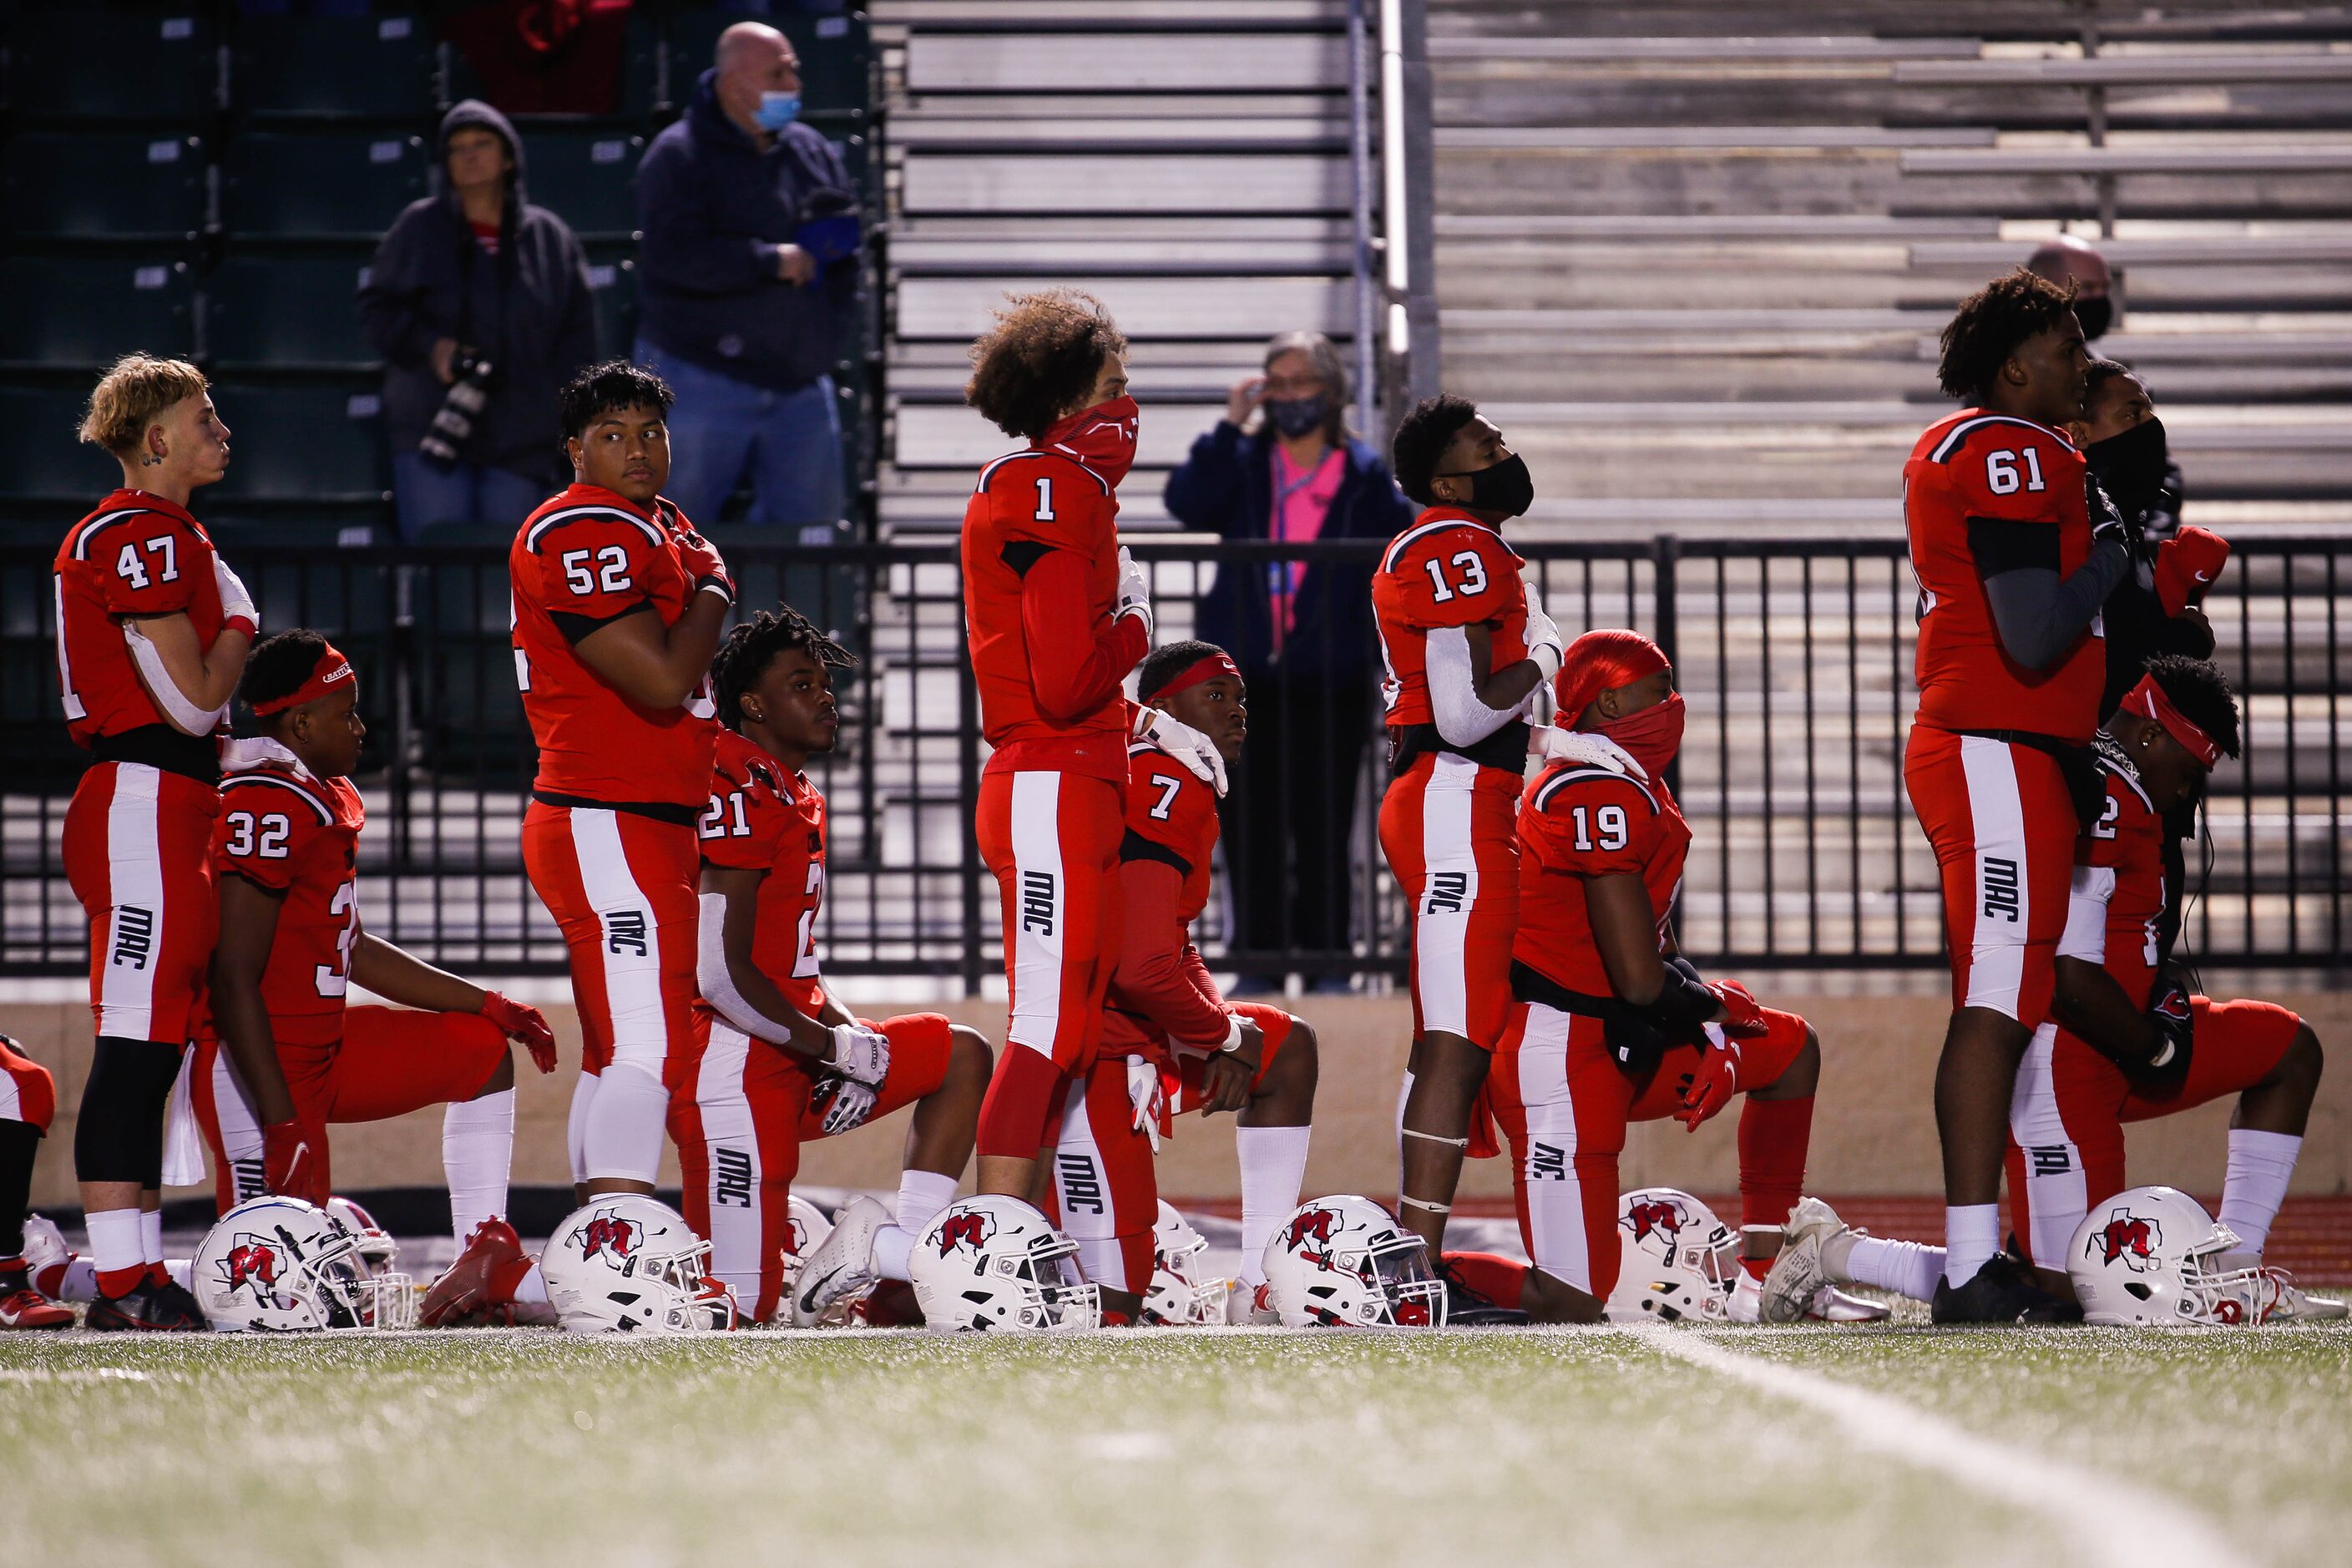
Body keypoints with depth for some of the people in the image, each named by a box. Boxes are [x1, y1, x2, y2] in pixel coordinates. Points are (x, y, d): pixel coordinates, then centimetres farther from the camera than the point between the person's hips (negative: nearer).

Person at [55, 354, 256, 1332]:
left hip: (171, 810, 11)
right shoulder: (147, 536, -11)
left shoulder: (163, 536, 22)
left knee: (152, 1049, 9)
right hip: (146, 804, -11)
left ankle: (140, 1278, 11)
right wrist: (240, 626, 1)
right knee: (138, 1046, -11)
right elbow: (194, 699, -14)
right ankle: (124, 1285, -13)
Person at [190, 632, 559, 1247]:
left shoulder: (328, 799, 13)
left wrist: (487, 1005, 22)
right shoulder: (272, 805, -19)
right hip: (259, 1066, -11)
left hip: (323, 1048, 11)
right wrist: (282, 1123, -27)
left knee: (482, 1053, 20)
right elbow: (234, 978, -24)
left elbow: (352, 952, 23)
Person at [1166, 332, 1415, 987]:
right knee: (1250, 827, 3)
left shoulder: (1365, 476, 5)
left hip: (1331, 685, -1)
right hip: (1245, 682, 1)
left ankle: (1327, 960, 8)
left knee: (1324, 828, 1)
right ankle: (1258, 959, 9)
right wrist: (1232, 424, -11)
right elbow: (1185, 501, -10)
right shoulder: (1243, 463, 7)